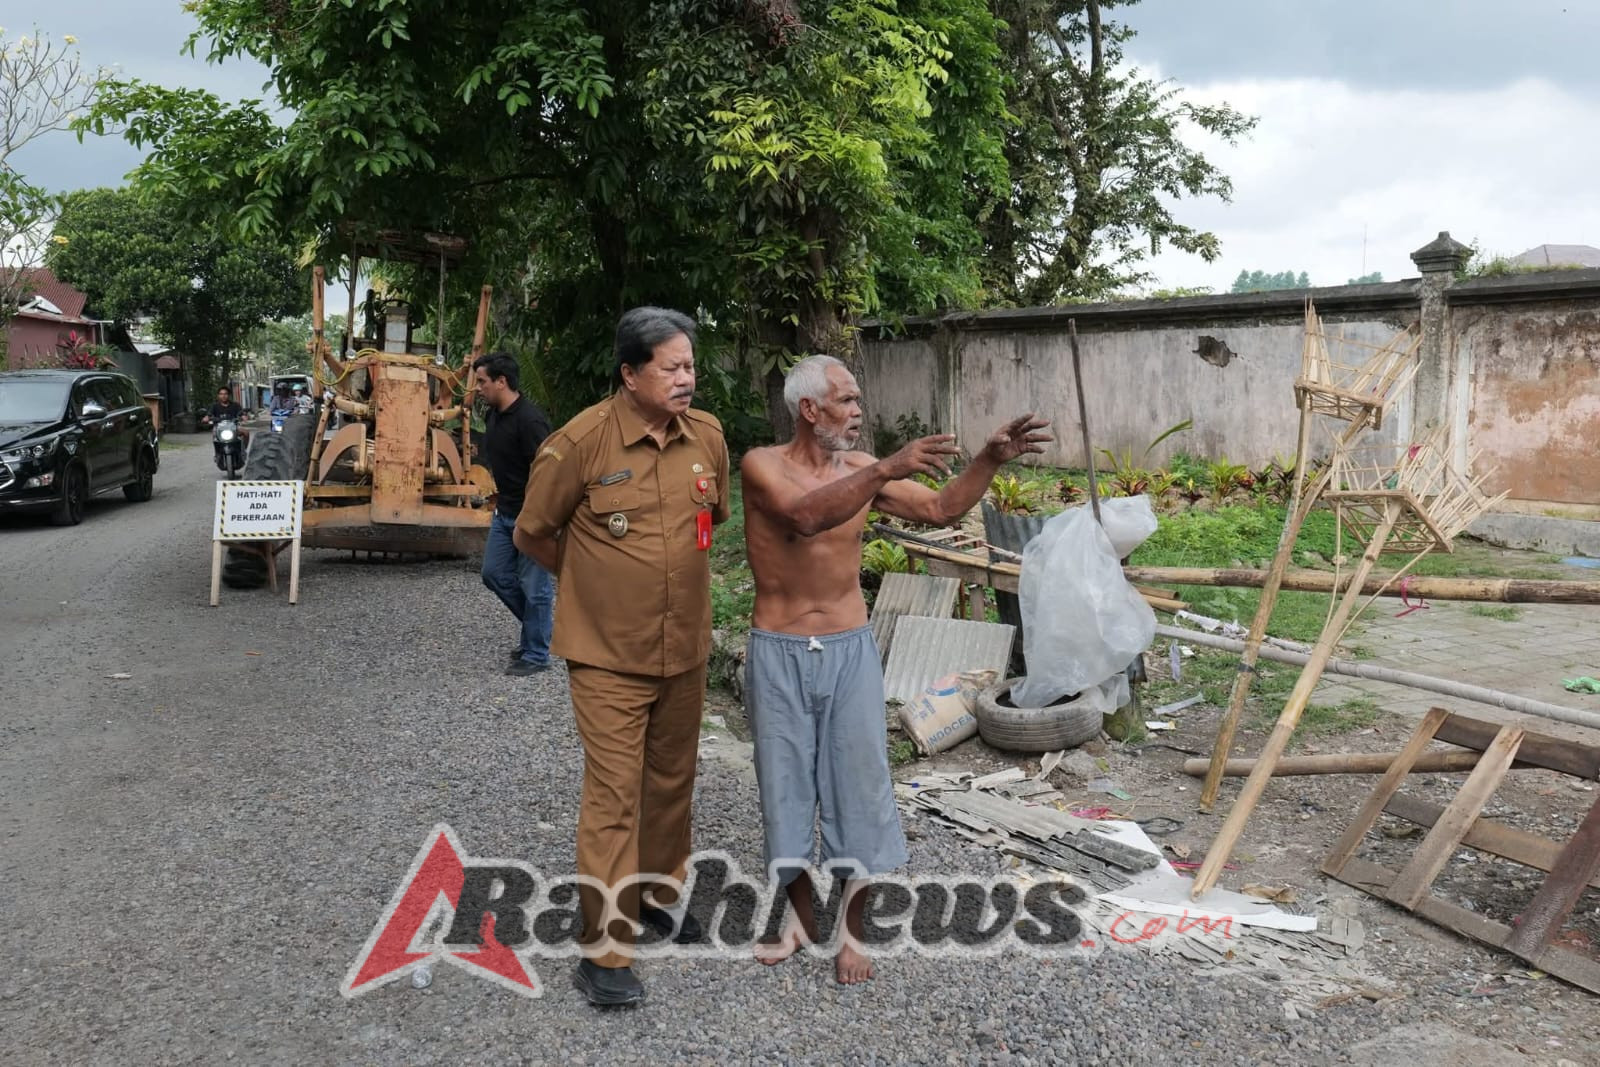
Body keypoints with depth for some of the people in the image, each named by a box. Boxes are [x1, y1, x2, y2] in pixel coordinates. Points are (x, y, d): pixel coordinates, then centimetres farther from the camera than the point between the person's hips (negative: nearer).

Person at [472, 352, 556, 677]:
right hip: (505, 512, 10)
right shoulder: (493, 416, 7)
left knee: (533, 586, 1)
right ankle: (535, 627, 32)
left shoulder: (528, 419, -21)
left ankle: (536, 655, 13)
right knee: (495, 573, 15)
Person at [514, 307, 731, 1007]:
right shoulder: (580, 442, -15)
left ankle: (660, 895, 39)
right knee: (613, 796, -2)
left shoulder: (708, 436, -1)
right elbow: (532, 534, -1)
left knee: (672, 782, 17)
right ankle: (604, 951, 10)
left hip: (685, 650, 5)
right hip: (609, 654, -5)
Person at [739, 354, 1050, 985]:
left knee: (858, 785, 5)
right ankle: (800, 917, 31)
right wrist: (887, 470, -39)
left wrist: (991, 458, -9)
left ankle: (851, 930, 22)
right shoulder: (762, 465, -10)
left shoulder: (861, 469, 2)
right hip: (778, 654, -2)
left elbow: (940, 509, 4)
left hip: (849, 650, 2)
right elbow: (804, 515, -30)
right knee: (785, 785, 10)